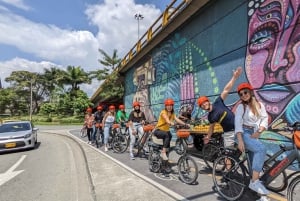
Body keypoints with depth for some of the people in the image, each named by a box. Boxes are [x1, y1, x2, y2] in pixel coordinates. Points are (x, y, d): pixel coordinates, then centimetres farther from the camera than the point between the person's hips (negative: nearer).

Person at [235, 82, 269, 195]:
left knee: (255, 159, 7)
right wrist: (240, 140, -27)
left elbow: (265, 119, 4)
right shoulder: (241, 107, -5)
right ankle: (255, 181, -29)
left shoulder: (260, 105, 10)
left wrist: (258, 132, -15)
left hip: (254, 135, 6)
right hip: (244, 134, -6)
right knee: (261, 149, -29)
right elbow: (238, 124, -15)